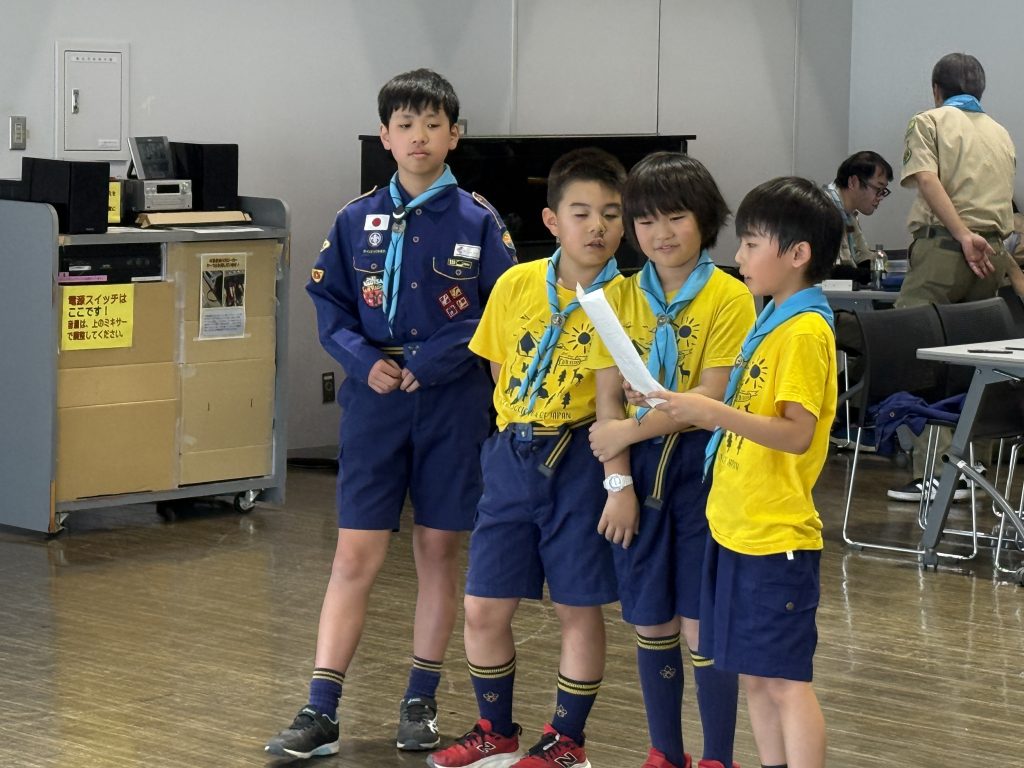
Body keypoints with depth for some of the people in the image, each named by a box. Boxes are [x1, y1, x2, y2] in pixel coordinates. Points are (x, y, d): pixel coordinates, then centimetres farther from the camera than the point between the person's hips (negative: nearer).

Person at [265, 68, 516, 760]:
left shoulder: (477, 221, -2)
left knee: (439, 550, 8)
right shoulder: (358, 220, 4)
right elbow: (329, 306, 6)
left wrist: (432, 361, -15)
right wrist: (365, 361, -11)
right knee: (356, 556, -1)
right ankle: (321, 714, 1)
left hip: (453, 405, -1)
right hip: (374, 404, 1)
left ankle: (421, 702, 20)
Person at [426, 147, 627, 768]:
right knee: (483, 608, 8)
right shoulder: (516, 285, 1)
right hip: (512, 457, 4)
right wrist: (520, 429, 4)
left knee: (579, 610, 6)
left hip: (579, 462, -3)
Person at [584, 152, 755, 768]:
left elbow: (712, 395, -14)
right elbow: (608, 398, 3)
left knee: (701, 624, -3)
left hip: (702, 467, -4)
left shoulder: (729, 297, -7)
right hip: (640, 469, 4)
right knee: (651, 624, 10)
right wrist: (619, 480, -6)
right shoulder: (620, 297, 6)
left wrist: (631, 429, -15)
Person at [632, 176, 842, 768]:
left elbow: (796, 432, -22)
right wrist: (679, 404, 10)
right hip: (740, 528, 9)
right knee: (755, 675, 13)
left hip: (777, 536, -9)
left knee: (785, 680, -6)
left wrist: (715, 413, -30)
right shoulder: (774, 322, 15)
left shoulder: (806, 330, -14)